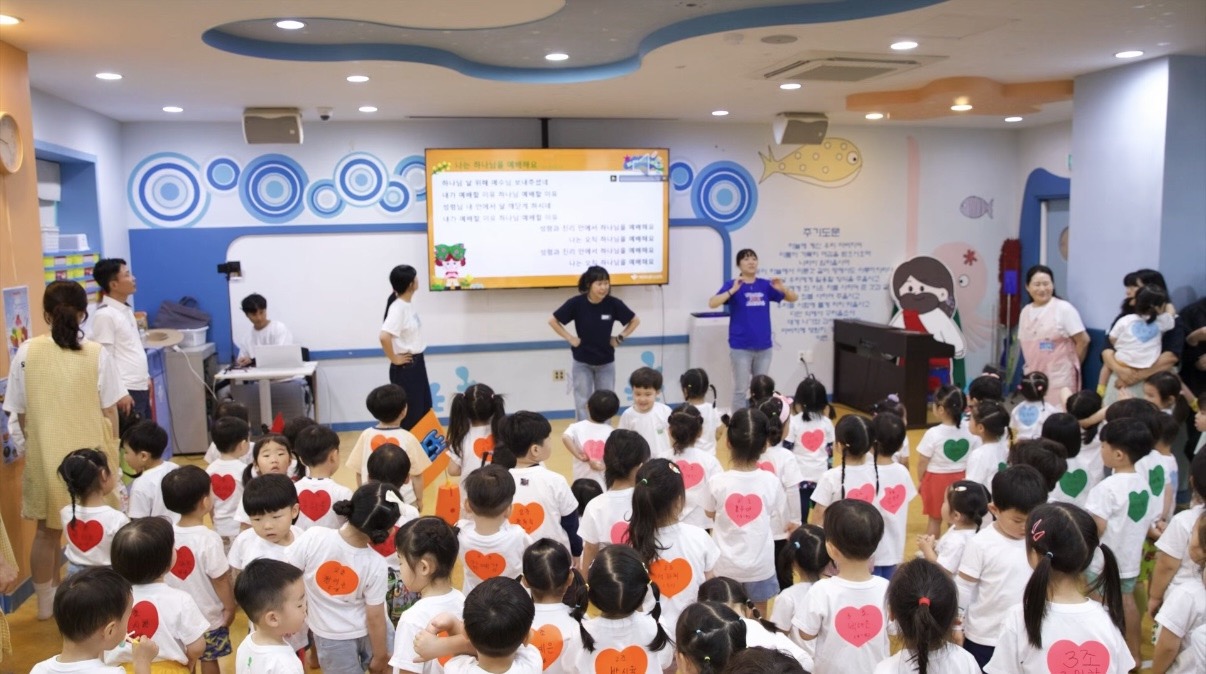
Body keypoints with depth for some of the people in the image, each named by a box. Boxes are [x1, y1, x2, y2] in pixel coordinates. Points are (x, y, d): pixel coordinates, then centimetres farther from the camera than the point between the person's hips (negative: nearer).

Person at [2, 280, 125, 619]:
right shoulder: (97, 354, -10)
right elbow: (110, 412, -5)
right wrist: (112, 450, 10)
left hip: (45, 456, 2)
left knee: (48, 530, 20)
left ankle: (47, 603, 35)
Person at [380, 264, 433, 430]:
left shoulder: (408, 305, 6)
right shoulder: (398, 308, -20)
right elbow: (384, 336, -32)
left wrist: (418, 360, 11)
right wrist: (394, 359, -19)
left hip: (417, 363, 9)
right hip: (405, 367, -9)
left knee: (424, 409, 17)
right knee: (409, 413, 0)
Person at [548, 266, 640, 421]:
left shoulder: (613, 303, -14)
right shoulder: (576, 303, -16)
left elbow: (635, 321, 2)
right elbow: (553, 321, -3)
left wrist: (620, 338, -4)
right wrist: (570, 338, -7)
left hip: (606, 362, 1)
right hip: (582, 363, -1)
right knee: (583, 404, 4)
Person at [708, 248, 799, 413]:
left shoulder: (765, 285, 4)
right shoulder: (732, 285, -6)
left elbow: (794, 298, 7)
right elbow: (712, 303, -19)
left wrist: (782, 288, -13)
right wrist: (733, 290, -30)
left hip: (764, 347, 4)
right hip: (741, 347, -4)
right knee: (740, 389, 2)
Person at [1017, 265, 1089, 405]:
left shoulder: (1064, 309, -7)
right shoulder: (1025, 311, 10)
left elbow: (1083, 340, -5)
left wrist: (1071, 364, 4)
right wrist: (1030, 366, 10)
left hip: (1059, 377, -6)